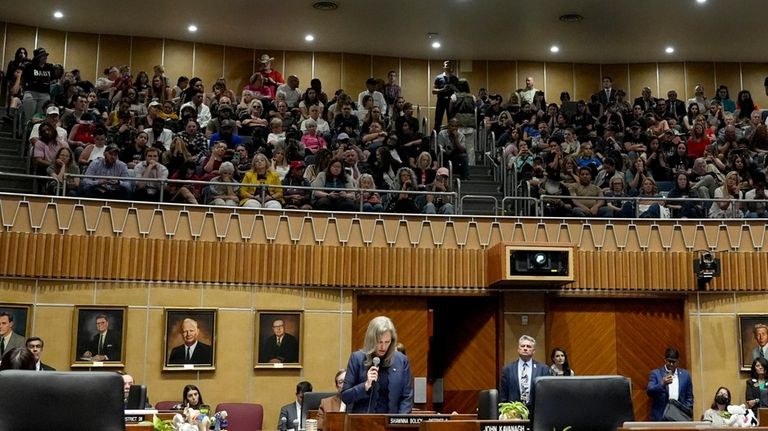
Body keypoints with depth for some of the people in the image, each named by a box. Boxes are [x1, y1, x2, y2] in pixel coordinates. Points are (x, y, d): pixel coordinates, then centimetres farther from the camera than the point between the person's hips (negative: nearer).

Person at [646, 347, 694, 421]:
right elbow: (649, 391, -9)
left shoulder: (685, 374, 11)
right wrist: (662, 384, -25)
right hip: (660, 417, -2)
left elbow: (689, 397, 14)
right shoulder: (656, 373, 3)